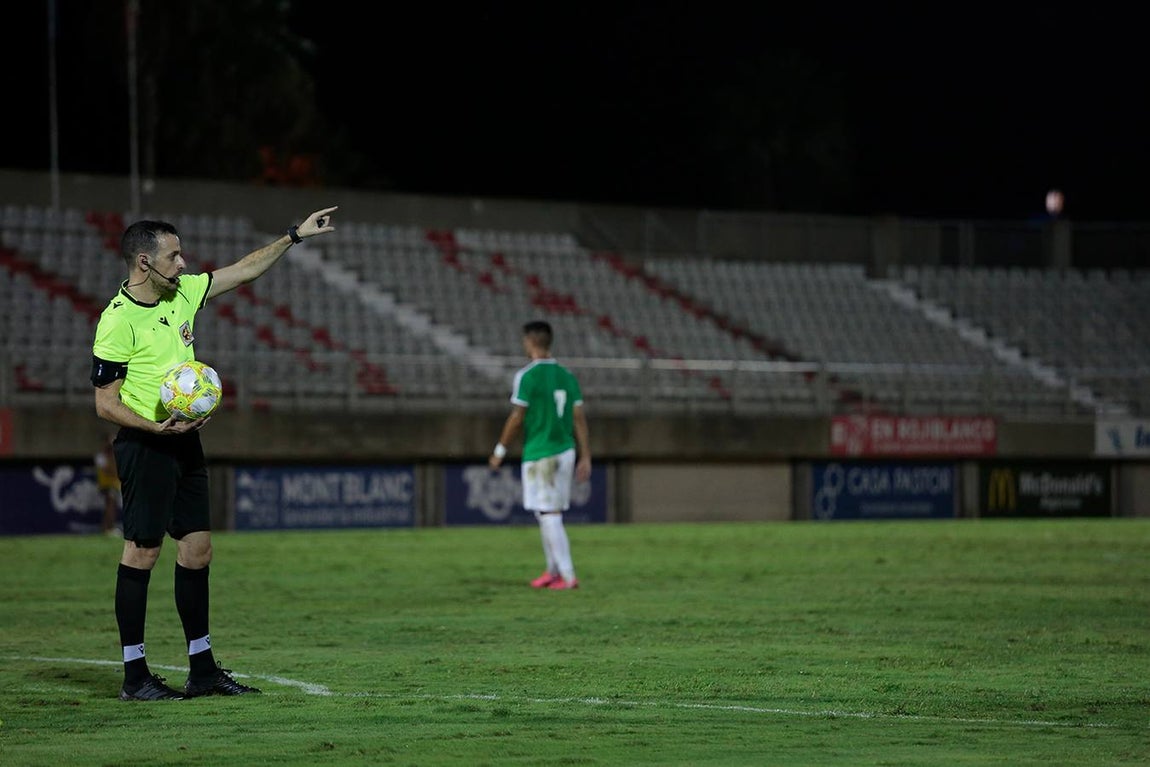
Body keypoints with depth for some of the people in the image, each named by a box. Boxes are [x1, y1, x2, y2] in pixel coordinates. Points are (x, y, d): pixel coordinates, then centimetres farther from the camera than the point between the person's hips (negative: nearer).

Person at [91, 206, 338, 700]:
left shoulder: (182, 293, 7)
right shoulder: (118, 321, -15)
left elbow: (244, 271, 19)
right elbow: (105, 403, -14)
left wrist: (295, 236, 18)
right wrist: (157, 427, -26)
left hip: (184, 441, 8)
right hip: (144, 445, -8)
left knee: (197, 548, 8)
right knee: (142, 550, -5)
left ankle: (202, 669, 15)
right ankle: (134, 675, 0)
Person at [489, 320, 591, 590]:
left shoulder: (527, 376, -10)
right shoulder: (567, 376, 8)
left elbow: (516, 418, -10)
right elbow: (579, 418, 8)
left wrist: (500, 451, 0)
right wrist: (585, 458, 11)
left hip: (539, 454, -7)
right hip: (565, 451, 7)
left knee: (549, 515, -5)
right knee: (550, 513, 17)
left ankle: (568, 576, -8)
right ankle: (552, 570, 21)